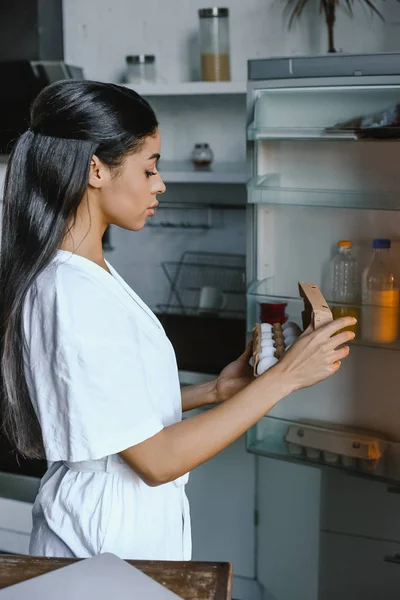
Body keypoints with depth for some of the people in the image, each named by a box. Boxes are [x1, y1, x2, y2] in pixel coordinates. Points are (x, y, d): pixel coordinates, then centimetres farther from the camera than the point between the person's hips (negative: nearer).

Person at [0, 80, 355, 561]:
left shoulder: (86, 271, 3)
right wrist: (284, 376, -23)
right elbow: (158, 460, -25)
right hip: (106, 543, -9)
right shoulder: (76, 299, -27)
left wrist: (213, 391, 0)